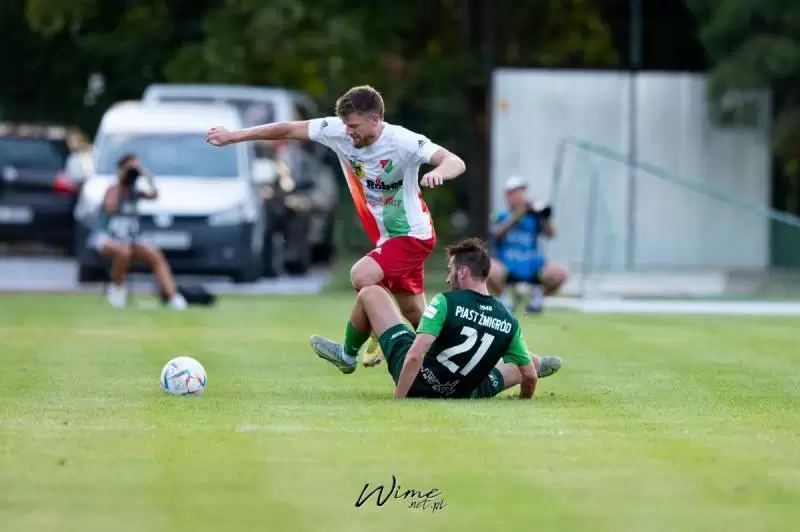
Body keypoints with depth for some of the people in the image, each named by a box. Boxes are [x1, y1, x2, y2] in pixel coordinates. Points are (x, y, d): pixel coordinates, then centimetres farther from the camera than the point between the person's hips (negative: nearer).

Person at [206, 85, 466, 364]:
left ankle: (351, 351, -8)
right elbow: (289, 129, -3)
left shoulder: (404, 142, -26)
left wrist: (438, 172, -57)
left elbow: (455, 162, -34)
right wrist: (234, 136, 0)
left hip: (413, 235, -7)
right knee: (415, 317, 15)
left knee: (361, 275, -27)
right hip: (385, 237, 7)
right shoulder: (337, 131, -11)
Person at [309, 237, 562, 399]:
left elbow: (415, 356, -29)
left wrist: (397, 400, -21)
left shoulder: (446, 302, -21)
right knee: (532, 364, 27)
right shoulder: (509, 321, -9)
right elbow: (529, 376, -1)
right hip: (460, 395, 3)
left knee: (370, 293, 11)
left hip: (418, 383, -3)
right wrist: (523, 401, 20)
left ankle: (346, 355, 35)